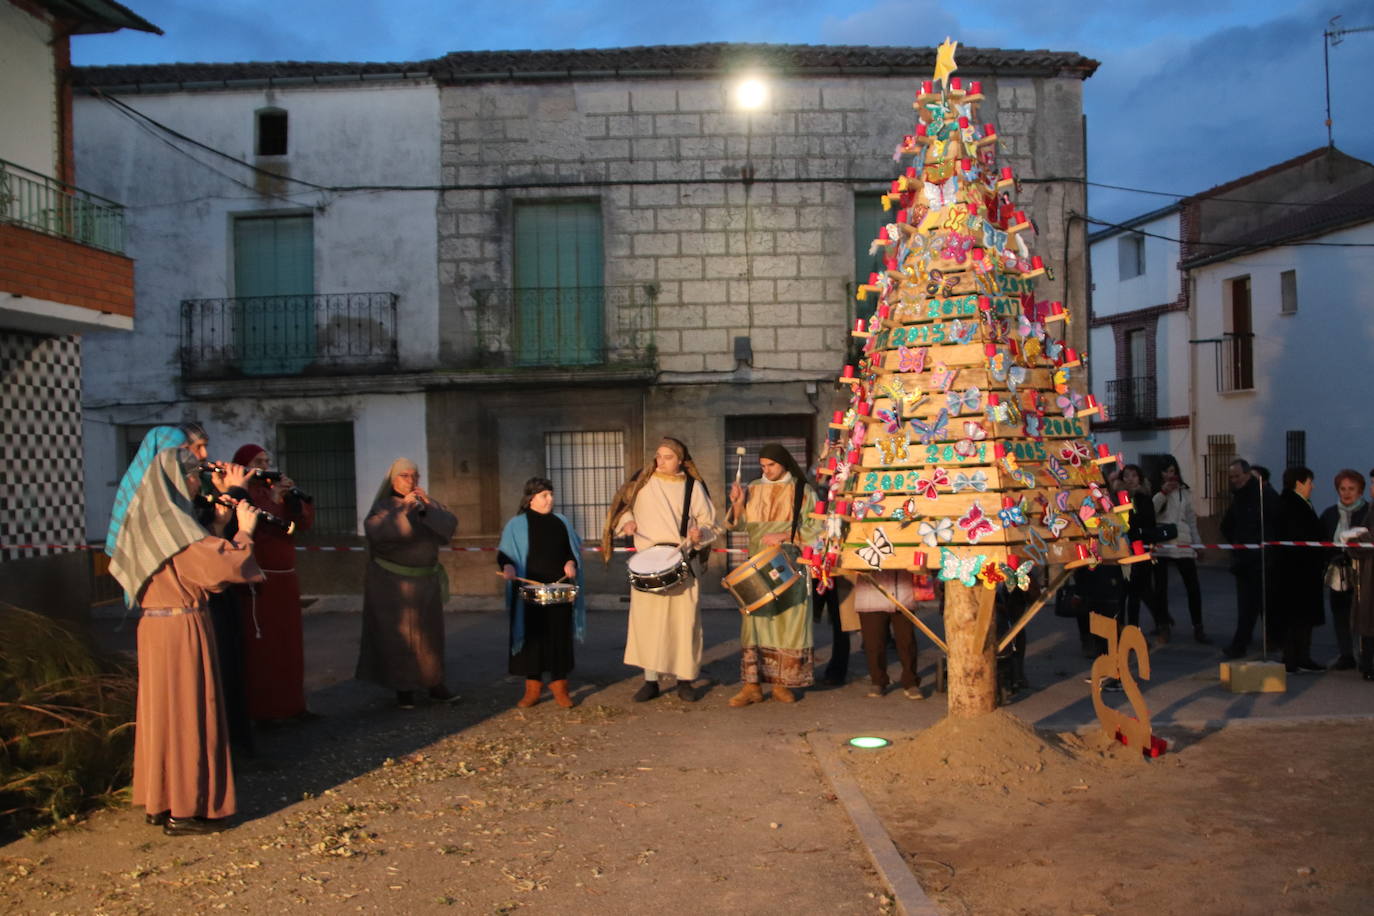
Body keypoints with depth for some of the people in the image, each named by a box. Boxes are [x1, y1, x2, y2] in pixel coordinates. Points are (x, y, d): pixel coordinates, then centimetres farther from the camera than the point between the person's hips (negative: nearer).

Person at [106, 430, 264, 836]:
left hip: (156, 624, 9)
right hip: (182, 629, -9)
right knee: (187, 711, -1)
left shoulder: (149, 517, 8)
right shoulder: (172, 524, -19)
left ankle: (160, 801, 27)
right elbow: (223, 564, -25)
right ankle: (186, 810, 8)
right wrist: (244, 531, -10)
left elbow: (201, 540, 18)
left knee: (163, 708, 16)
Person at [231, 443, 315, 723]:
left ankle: (290, 704, 18)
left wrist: (293, 495, -7)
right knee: (260, 647, -5)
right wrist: (274, 500, -26)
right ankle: (262, 710, 2)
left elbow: (305, 522, 6)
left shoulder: (275, 489, 16)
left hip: (286, 580, 7)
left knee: (289, 645, 10)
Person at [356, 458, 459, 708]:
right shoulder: (383, 505, -4)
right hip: (393, 582, -4)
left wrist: (429, 506, -18)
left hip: (426, 581, 4)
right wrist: (403, 508, -27)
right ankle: (403, 688, 4)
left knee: (429, 632, 5)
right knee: (398, 634, -3)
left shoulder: (427, 502, 6)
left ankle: (434, 683, 13)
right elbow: (375, 530, -23)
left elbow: (450, 526, -6)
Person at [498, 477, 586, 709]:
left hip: (559, 589, 2)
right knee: (532, 635, 1)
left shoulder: (561, 522, 13)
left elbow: (573, 550, 18)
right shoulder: (517, 524, 4)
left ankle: (559, 684, 13)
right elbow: (504, 553, 2)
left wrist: (571, 562, -2)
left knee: (559, 635, 3)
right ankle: (532, 686, 10)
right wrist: (508, 566, -18)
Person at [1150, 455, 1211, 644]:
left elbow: (1191, 519, 14)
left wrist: (1196, 545, 13)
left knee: (1193, 587, -2)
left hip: (1182, 545, 2)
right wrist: (1163, 493, -20)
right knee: (1160, 586, 4)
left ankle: (1198, 628, 3)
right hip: (1160, 545, -2)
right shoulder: (1154, 491, 2)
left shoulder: (1184, 492, 10)